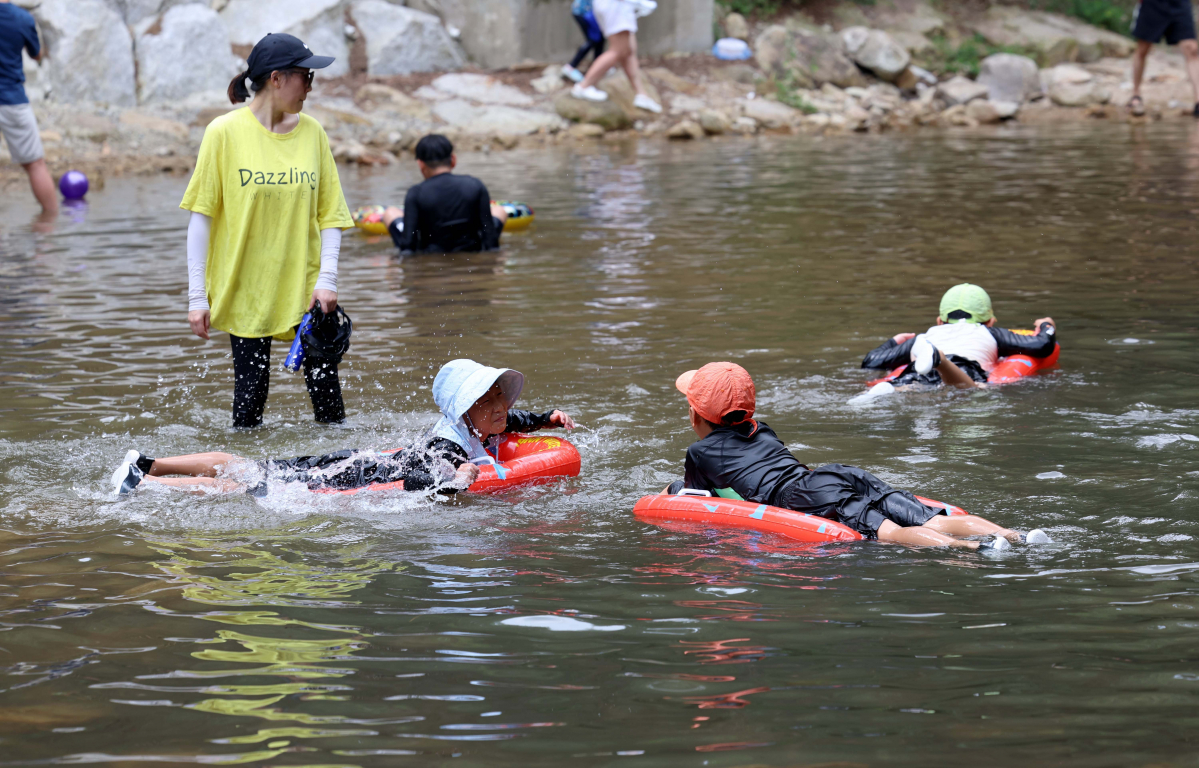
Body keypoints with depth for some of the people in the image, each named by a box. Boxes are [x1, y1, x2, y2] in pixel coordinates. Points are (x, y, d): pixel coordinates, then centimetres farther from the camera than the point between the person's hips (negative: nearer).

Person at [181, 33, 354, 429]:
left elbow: (330, 214, 7)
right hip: (244, 289, -2)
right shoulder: (225, 133, -5)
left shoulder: (312, 132, 5)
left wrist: (327, 279, -7)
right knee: (250, 395, -1)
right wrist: (197, 296, -8)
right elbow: (202, 215, -4)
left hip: (305, 291, 2)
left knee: (325, 389, -1)